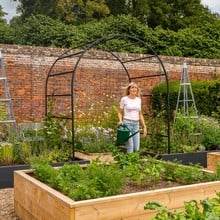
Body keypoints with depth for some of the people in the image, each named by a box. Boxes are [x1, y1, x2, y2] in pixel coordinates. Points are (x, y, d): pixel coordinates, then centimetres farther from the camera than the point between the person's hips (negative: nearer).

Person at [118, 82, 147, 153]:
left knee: (136, 148, 2)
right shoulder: (124, 99, -2)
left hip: (136, 124, 5)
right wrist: (120, 121, -15)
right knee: (130, 146, -10)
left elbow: (140, 114, 15)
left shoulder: (138, 100, 11)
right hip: (127, 123, -5)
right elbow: (120, 112, 3)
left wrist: (144, 126, 12)